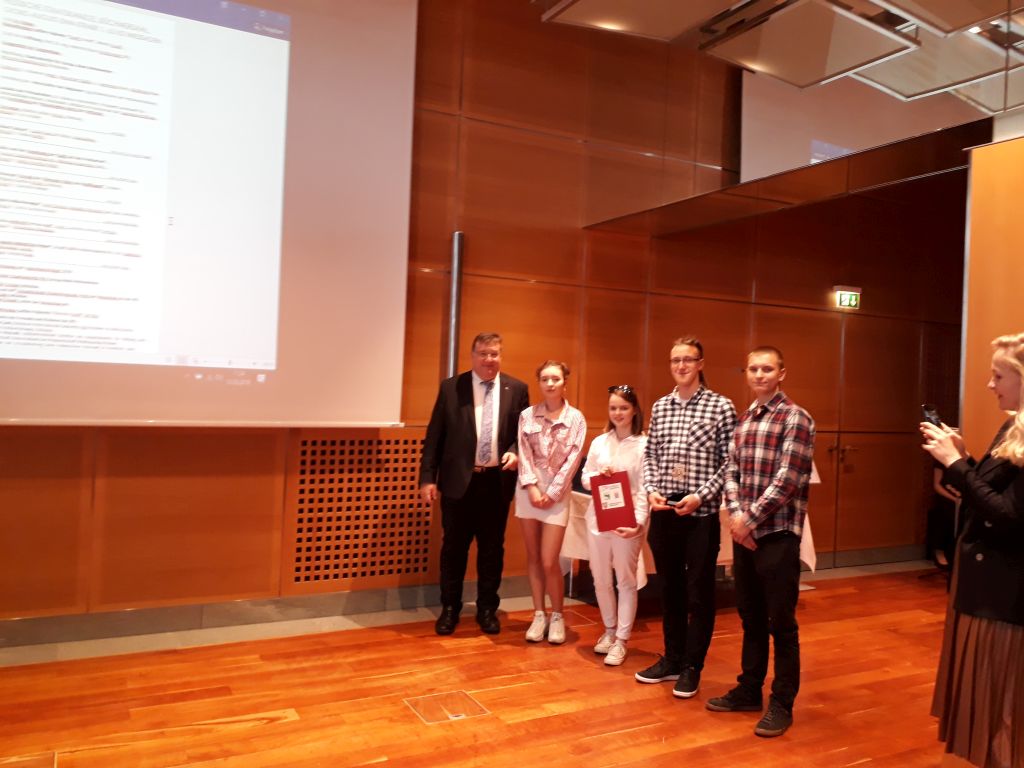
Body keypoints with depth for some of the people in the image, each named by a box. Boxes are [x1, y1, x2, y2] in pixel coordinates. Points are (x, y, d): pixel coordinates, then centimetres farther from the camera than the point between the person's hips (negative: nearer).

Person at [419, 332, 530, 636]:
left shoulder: (517, 389, 3)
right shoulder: (450, 387, 0)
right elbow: (434, 436, -1)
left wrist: (516, 453, -12)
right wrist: (427, 478, -5)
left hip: (497, 481, 1)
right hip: (458, 480, -1)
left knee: (492, 548, 11)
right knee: (453, 547, 9)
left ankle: (487, 608, 26)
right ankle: (450, 608, 25)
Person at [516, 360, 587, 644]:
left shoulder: (576, 418, -1)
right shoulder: (527, 415, 3)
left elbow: (572, 460, -5)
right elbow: (524, 454, -1)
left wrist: (551, 493, -9)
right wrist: (532, 488, -11)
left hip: (557, 492, -2)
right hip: (529, 489, 2)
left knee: (549, 561, -4)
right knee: (533, 557, 8)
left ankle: (557, 616, 16)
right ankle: (539, 615, 20)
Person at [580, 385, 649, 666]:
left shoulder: (644, 444, -5)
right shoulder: (599, 441, 8)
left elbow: (645, 489, -10)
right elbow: (584, 479, 12)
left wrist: (639, 521, -20)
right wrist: (597, 476, -10)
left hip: (627, 520, -4)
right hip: (597, 518, 4)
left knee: (626, 580, 5)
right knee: (600, 579, 13)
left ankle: (621, 640, 15)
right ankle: (609, 630, 32)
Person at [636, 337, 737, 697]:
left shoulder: (721, 406, -5)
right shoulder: (660, 407, 9)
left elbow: (730, 462, -7)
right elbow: (650, 455, 12)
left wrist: (701, 496, -15)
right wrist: (651, 489, -4)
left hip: (701, 512, -4)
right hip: (663, 511, 5)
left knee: (699, 592, 6)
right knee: (669, 588, 15)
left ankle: (692, 667, 19)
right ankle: (672, 658, 29)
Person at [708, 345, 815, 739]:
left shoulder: (795, 418, -10)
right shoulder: (743, 420, 12)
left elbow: (786, 480, -16)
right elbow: (731, 470, 9)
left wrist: (750, 518, -14)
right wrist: (735, 514, -7)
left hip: (778, 535, -6)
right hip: (744, 532, 6)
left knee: (781, 623, 4)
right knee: (750, 617, 17)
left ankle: (782, 703, 18)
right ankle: (749, 689, 30)